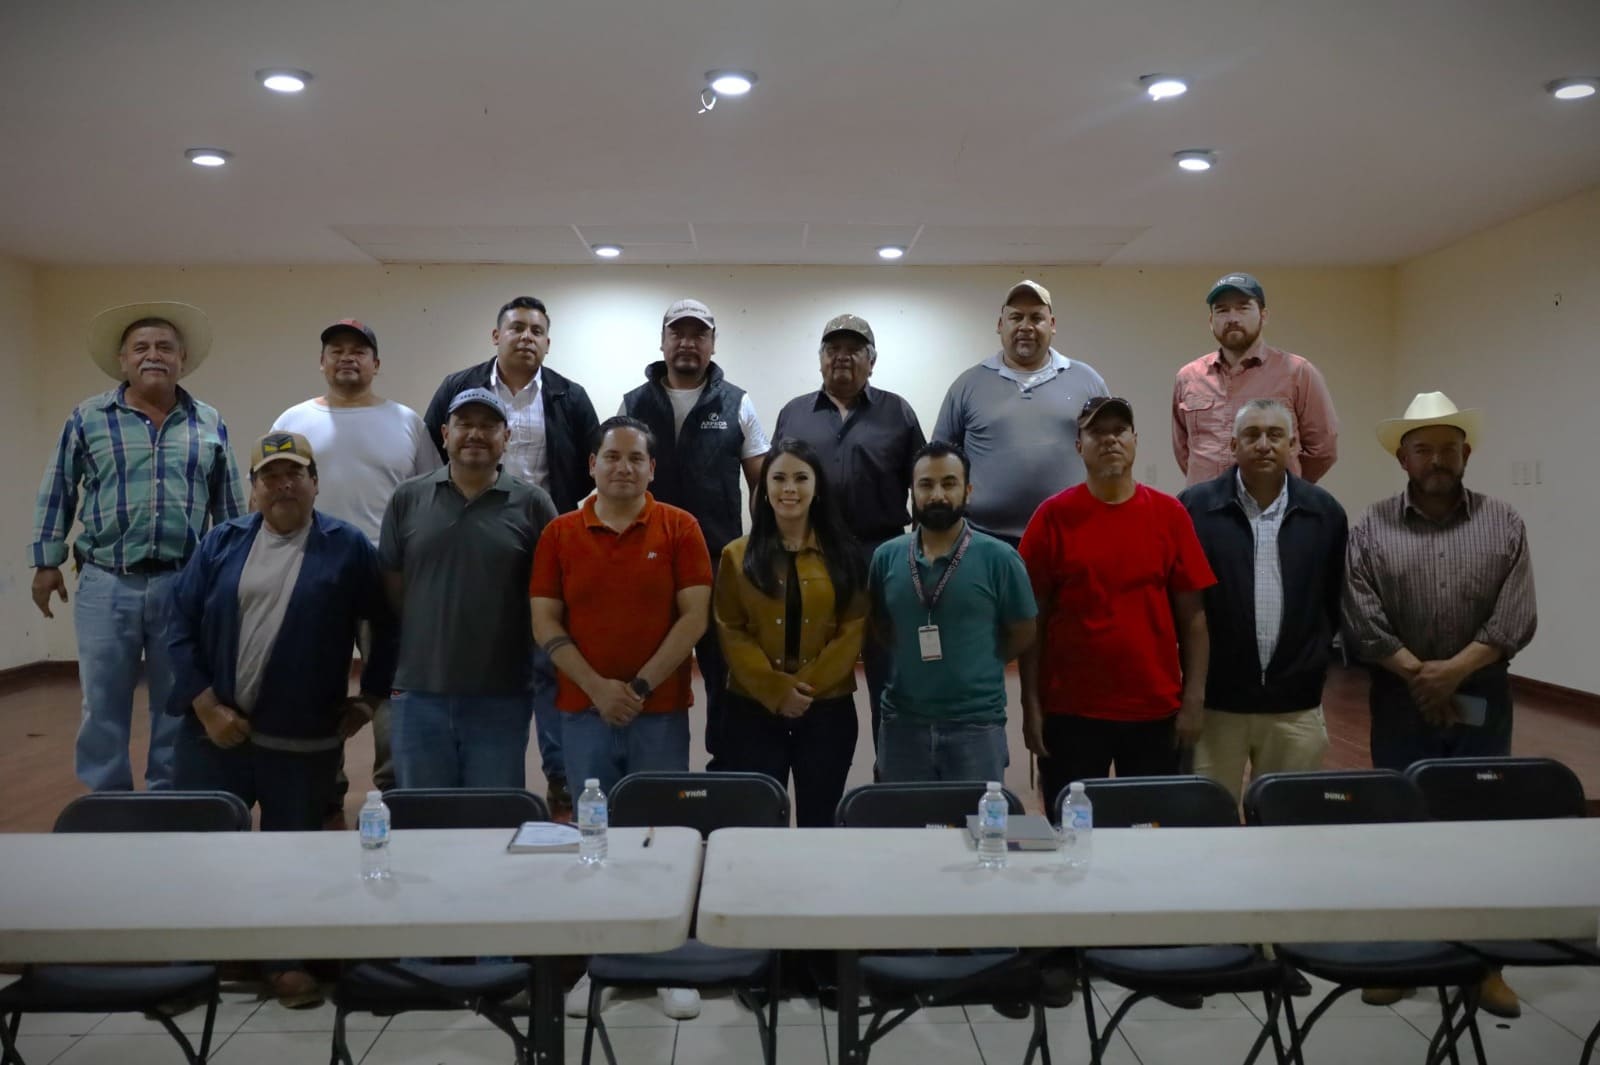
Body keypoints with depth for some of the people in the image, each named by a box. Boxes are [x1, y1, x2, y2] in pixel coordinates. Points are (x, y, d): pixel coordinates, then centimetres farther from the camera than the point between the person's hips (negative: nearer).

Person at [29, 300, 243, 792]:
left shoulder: (210, 423, 7)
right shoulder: (87, 418, 3)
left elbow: (230, 504, 11)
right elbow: (57, 493, 7)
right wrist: (46, 562, 3)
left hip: (186, 585, 1)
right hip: (106, 584, -1)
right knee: (103, 704, 6)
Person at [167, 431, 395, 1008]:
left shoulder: (347, 546, -3)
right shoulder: (222, 543, 4)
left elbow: (388, 624, 3)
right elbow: (182, 625, 1)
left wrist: (370, 697, 3)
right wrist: (207, 706, -7)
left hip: (303, 738, -2)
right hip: (216, 730, 3)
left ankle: (286, 961, 24)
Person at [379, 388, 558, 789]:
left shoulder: (532, 505, 0)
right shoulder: (407, 499, 4)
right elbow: (391, 590, 8)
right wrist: (392, 672, 6)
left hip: (501, 698, -1)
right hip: (419, 694, 2)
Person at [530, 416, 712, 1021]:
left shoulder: (679, 528, 0)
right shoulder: (560, 534, 4)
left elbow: (695, 617, -5)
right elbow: (544, 622, 1)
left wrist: (640, 685, -11)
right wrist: (597, 687, -10)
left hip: (662, 712, -1)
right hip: (584, 712, 1)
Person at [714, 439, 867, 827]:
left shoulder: (843, 555, 5)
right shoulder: (737, 556, 4)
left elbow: (852, 631, -1)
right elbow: (731, 633, -3)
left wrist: (807, 686, -12)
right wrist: (776, 690, -14)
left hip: (828, 709, 1)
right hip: (753, 709, 0)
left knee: (819, 824, 10)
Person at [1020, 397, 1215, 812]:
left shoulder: (1170, 514, 1)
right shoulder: (1053, 516, -3)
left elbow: (1192, 614, 3)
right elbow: (1034, 619, -1)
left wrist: (1194, 698, -1)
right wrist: (1031, 705, -3)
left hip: (1156, 711, 1)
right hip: (1070, 712, -1)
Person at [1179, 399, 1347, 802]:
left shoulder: (1325, 512, 5)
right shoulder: (1194, 508, -4)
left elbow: (1337, 599, 13)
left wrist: (1317, 658, 8)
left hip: (1296, 707, 2)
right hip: (1214, 702, -2)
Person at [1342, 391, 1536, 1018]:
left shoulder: (1503, 524, 4)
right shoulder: (1373, 527, 0)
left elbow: (1516, 618, -5)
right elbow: (1361, 620, -7)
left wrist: (1453, 670, -14)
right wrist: (1418, 675, -12)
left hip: (1482, 701, 1)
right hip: (1401, 702, -1)